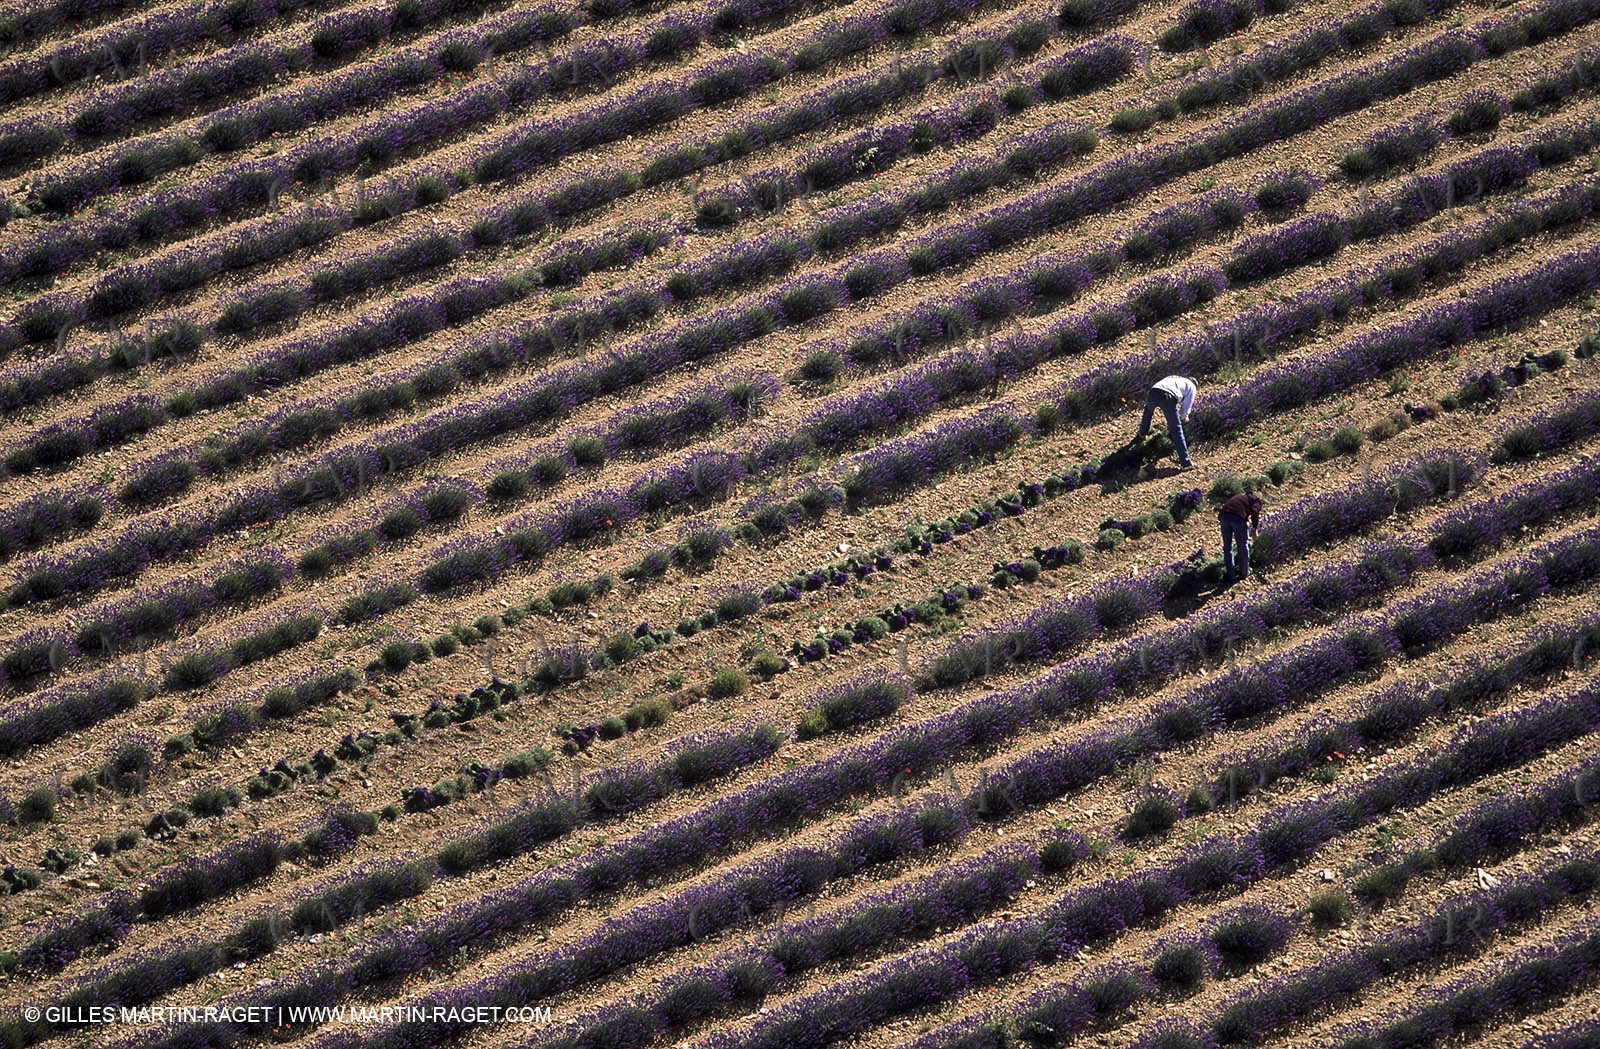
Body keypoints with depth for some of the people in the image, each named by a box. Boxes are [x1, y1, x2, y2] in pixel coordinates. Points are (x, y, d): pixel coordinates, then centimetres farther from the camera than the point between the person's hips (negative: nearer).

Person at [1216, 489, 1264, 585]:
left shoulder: (1242, 495, 36)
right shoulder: (1257, 499, 16)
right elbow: (1255, 512, -4)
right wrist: (1255, 529, 6)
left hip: (1224, 515, 6)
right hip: (1238, 517, -6)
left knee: (1227, 547, 16)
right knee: (1243, 547, 13)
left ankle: (1230, 575, 20)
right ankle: (1244, 572, 26)